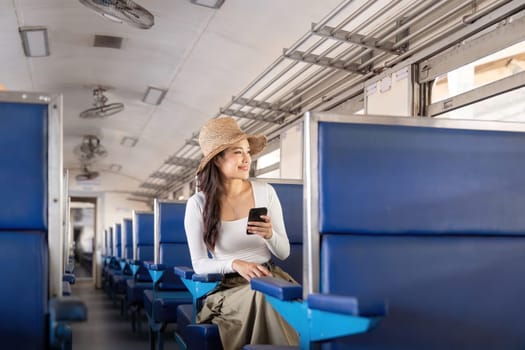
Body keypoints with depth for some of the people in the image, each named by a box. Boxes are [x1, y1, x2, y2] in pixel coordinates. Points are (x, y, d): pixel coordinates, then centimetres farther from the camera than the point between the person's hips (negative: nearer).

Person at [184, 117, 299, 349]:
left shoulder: (265, 192, 1)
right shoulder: (198, 203, -4)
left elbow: (284, 253, 6)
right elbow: (199, 264, -2)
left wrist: (270, 235, -16)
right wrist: (235, 264, -20)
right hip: (228, 287, -2)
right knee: (262, 297, -33)